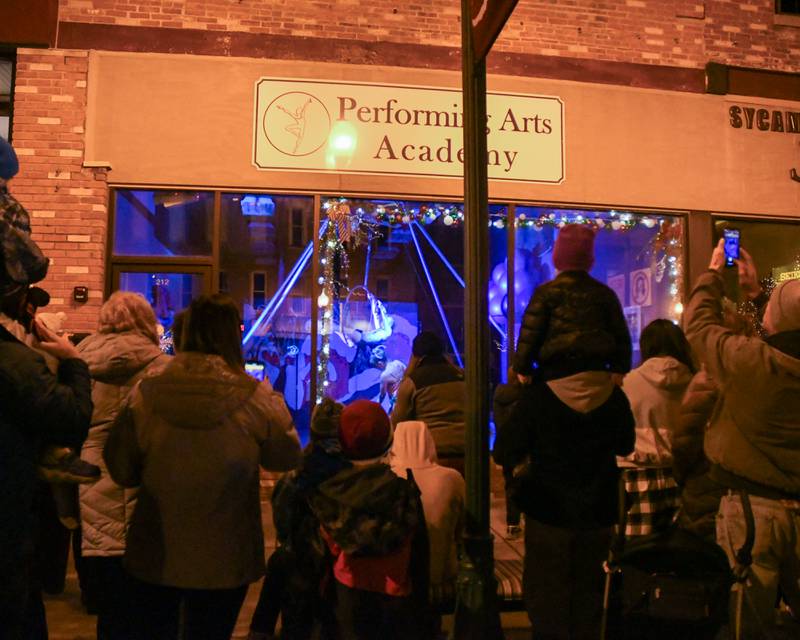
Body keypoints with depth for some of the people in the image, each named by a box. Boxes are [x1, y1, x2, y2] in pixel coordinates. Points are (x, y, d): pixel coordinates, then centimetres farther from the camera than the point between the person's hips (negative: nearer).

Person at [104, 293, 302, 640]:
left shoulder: (145, 393, -14)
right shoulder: (255, 397, -18)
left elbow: (120, 470, -3)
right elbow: (288, 456, -3)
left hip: (154, 555, 1)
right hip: (223, 560, -1)